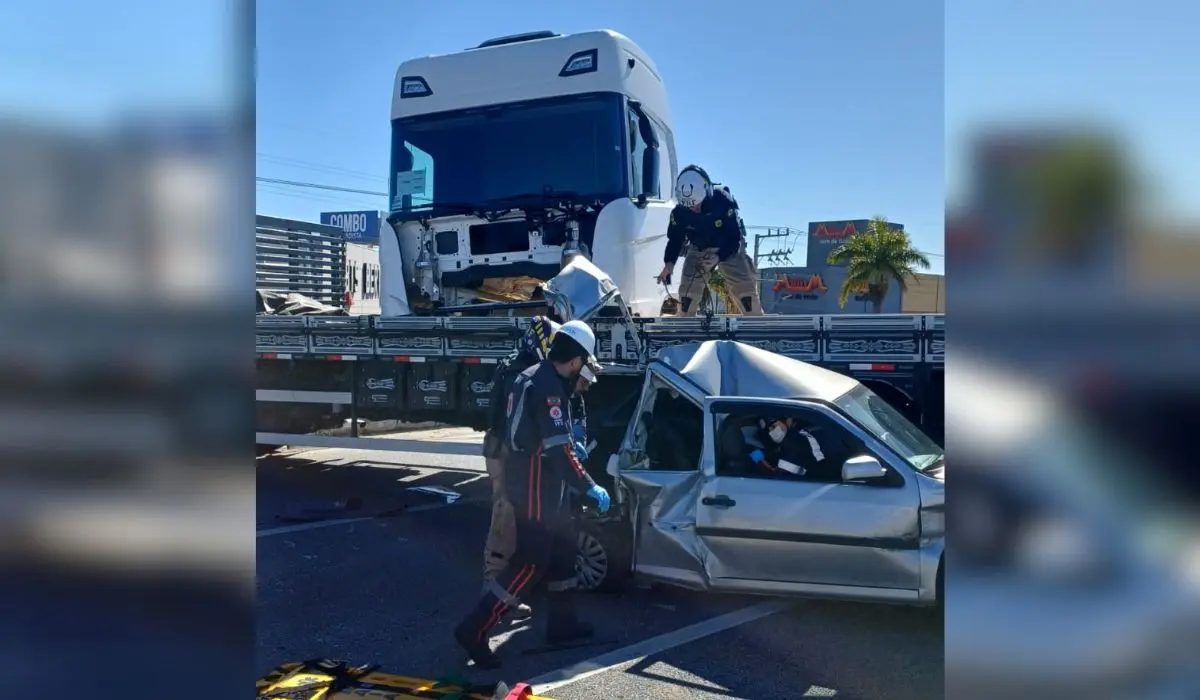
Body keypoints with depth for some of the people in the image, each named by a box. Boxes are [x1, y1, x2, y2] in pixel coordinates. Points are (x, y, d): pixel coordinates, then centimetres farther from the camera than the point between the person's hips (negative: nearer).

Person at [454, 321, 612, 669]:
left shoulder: (534, 377, 9)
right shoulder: (549, 388, -22)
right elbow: (559, 451, -25)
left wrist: (571, 444, 31)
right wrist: (589, 488, -17)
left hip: (539, 485, 10)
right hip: (535, 489, -10)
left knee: (561, 551, 19)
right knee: (531, 562, -4)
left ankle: (561, 622, 31)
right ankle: (474, 628, 0)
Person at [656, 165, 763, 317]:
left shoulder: (724, 202, -30)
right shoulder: (679, 212, -20)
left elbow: (735, 237, -26)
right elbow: (675, 239, -8)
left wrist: (718, 257, -40)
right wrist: (669, 263, -24)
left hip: (729, 248, -2)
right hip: (699, 250, 2)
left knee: (745, 286, -11)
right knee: (688, 289, -10)